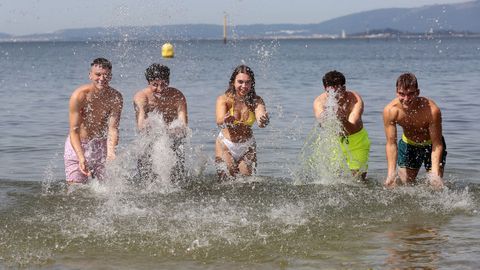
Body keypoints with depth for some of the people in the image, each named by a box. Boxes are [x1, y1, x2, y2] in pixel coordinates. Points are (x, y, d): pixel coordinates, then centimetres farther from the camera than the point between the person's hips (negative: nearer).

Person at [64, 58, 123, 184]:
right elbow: (74, 131, -24)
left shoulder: (115, 97, -13)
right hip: (77, 145, -3)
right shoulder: (79, 95, -22)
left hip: (101, 145, 3)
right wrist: (81, 157, -38)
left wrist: (111, 151, -38)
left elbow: (112, 128, -18)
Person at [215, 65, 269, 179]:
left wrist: (263, 121, -53)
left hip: (247, 147, 2)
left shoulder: (256, 101, -9)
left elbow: (261, 119, -28)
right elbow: (219, 121, -31)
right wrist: (225, 120, -55)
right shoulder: (224, 99, -14)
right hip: (226, 145, -2)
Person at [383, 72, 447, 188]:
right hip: (408, 144, 2)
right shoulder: (390, 111, -28)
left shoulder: (432, 110, -35)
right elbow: (391, 144, -21)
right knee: (404, 185, 4)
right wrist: (391, 173, -29)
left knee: (436, 185, -7)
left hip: (431, 144, -2)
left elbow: (437, 144, -28)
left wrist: (435, 173, -37)